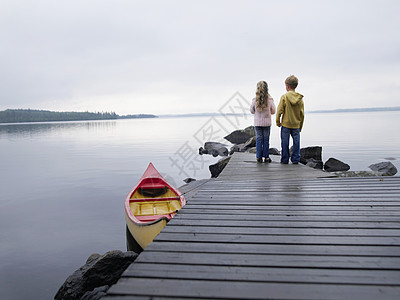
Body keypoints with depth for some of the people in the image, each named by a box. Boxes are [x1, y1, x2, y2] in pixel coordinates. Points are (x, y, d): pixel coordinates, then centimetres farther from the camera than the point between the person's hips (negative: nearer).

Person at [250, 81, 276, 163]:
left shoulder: (254, 100, -9)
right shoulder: (270, 99, -9)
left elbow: (252, 111, 3)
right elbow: (273, 111, 2)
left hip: (257, 122, 0)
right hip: (267, 122, 0)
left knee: (258, 139, 8)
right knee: (266, 139, 8)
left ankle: (259, 157, 7)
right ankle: (266, 157, 12)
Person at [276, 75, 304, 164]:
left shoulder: (284, 97, -9)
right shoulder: (300, 99, 2)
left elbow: (279, 111, -10)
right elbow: (302, 114, 6)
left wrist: (278, 122, 4)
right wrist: (300, 127, 15)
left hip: (286, 124, -3)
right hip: (296, 125, 3)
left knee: (285, 143, 5)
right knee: (296, 143, 9)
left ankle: (285, 159, 10)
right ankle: (295, 159, 10)